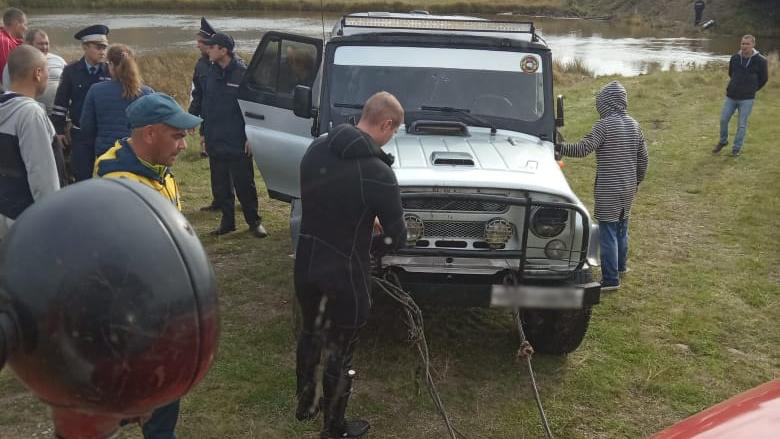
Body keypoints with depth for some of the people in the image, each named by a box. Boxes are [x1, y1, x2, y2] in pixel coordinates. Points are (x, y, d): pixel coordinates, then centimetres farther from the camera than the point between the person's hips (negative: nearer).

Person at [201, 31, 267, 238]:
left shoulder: (242, 73, -9)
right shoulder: (212, 73, 8)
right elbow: (206, 105, 15)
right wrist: (205, 132, 13)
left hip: (238, 143, -6)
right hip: (215, 142, 6)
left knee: (244, 184, 2)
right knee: (220, 185, 11)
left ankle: (254, 221, 14)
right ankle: (227, 221, 23)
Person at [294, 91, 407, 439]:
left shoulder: (316, 148, -3)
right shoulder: (378, 173, -23)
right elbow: (397, 239, -14)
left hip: (306, 265, 6)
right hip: (344, 275, -6)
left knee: (310, 333, 27)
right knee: (339, 352, 12)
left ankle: (305, 404, 47)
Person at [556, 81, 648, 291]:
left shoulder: (604, 125, -15)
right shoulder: (634, 125, 7)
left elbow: (582, 149, -22)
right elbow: (643, 158, 12)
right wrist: (637, 181, 24)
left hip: (608, 190, -8)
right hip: (628, 188, 8)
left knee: (608, 231, -3)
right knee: (621, 226, 22)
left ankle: (611, 279, -1)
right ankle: (621, 266, 39)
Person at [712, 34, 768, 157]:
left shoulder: (760, 60, -10)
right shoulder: (735, 58, -2)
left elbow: (764, 78, 4)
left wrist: (752, 89, 10)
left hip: (747, 99, -3)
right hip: (731, 96, 3)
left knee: (742, 125, 2)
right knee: (723, 120, 7)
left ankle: (736, 148, 13)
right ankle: (723, 141, 30)